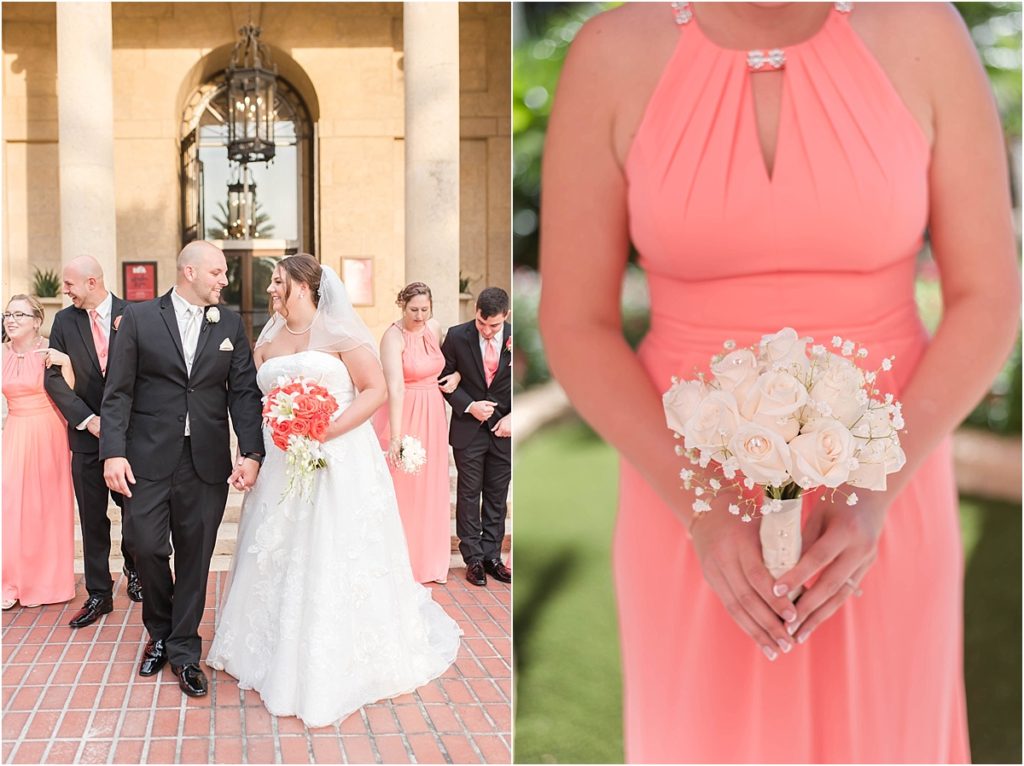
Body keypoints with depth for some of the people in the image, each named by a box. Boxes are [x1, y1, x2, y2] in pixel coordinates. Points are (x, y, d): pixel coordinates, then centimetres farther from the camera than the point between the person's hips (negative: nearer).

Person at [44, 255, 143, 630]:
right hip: (86, 432, 2)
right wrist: (88, 419, -12)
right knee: (92, 517, 5)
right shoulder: (64, 321, 1)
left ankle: (133, 570, 36)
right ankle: (99, 594, 14)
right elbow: (55, 380, -2)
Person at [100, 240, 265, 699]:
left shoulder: (230, 325, 8)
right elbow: (118, 391, -2)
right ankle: (160, 631, 26)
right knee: (146, 545, -2)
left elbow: (245, 392, 3)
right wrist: (113, 452, -12)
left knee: (195, 556, 6)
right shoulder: (139, 318, 2)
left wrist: (251, 453, -10)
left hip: (207, 463, 2)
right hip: (149, 458, -2)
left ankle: (184, 650, 22)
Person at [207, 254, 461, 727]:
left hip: (340, 461, -6)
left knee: (333, 559, -1)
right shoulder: (267, 342, 12)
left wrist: (327, 431, -20)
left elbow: (376, 390, -11)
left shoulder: (338, 331, -6)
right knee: (280, 558, 11)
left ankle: (338, 666, 13)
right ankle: (283, 655, 28)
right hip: (283, 464, 6)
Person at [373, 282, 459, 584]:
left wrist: (457, 374, 4)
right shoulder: (393, 337, -18)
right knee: (401, 486, 3)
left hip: (432, 415, 7)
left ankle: (428, 558, 29)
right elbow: (395, 388, -29)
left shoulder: (434, 327, 2)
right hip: (402, 415, -6)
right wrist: (395, 436, -37)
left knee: (430, 487, 15)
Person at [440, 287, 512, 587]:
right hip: (469, 429, -1)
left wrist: (513, 417, -10)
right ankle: (473, 558, 13)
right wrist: (469, 406, -13)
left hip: (504, 430, 1)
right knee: (469, 494, 5)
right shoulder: (457, 336, -10)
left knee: (497, 496, 10)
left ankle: (492, 555, 19)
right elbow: (445, 379, -1)